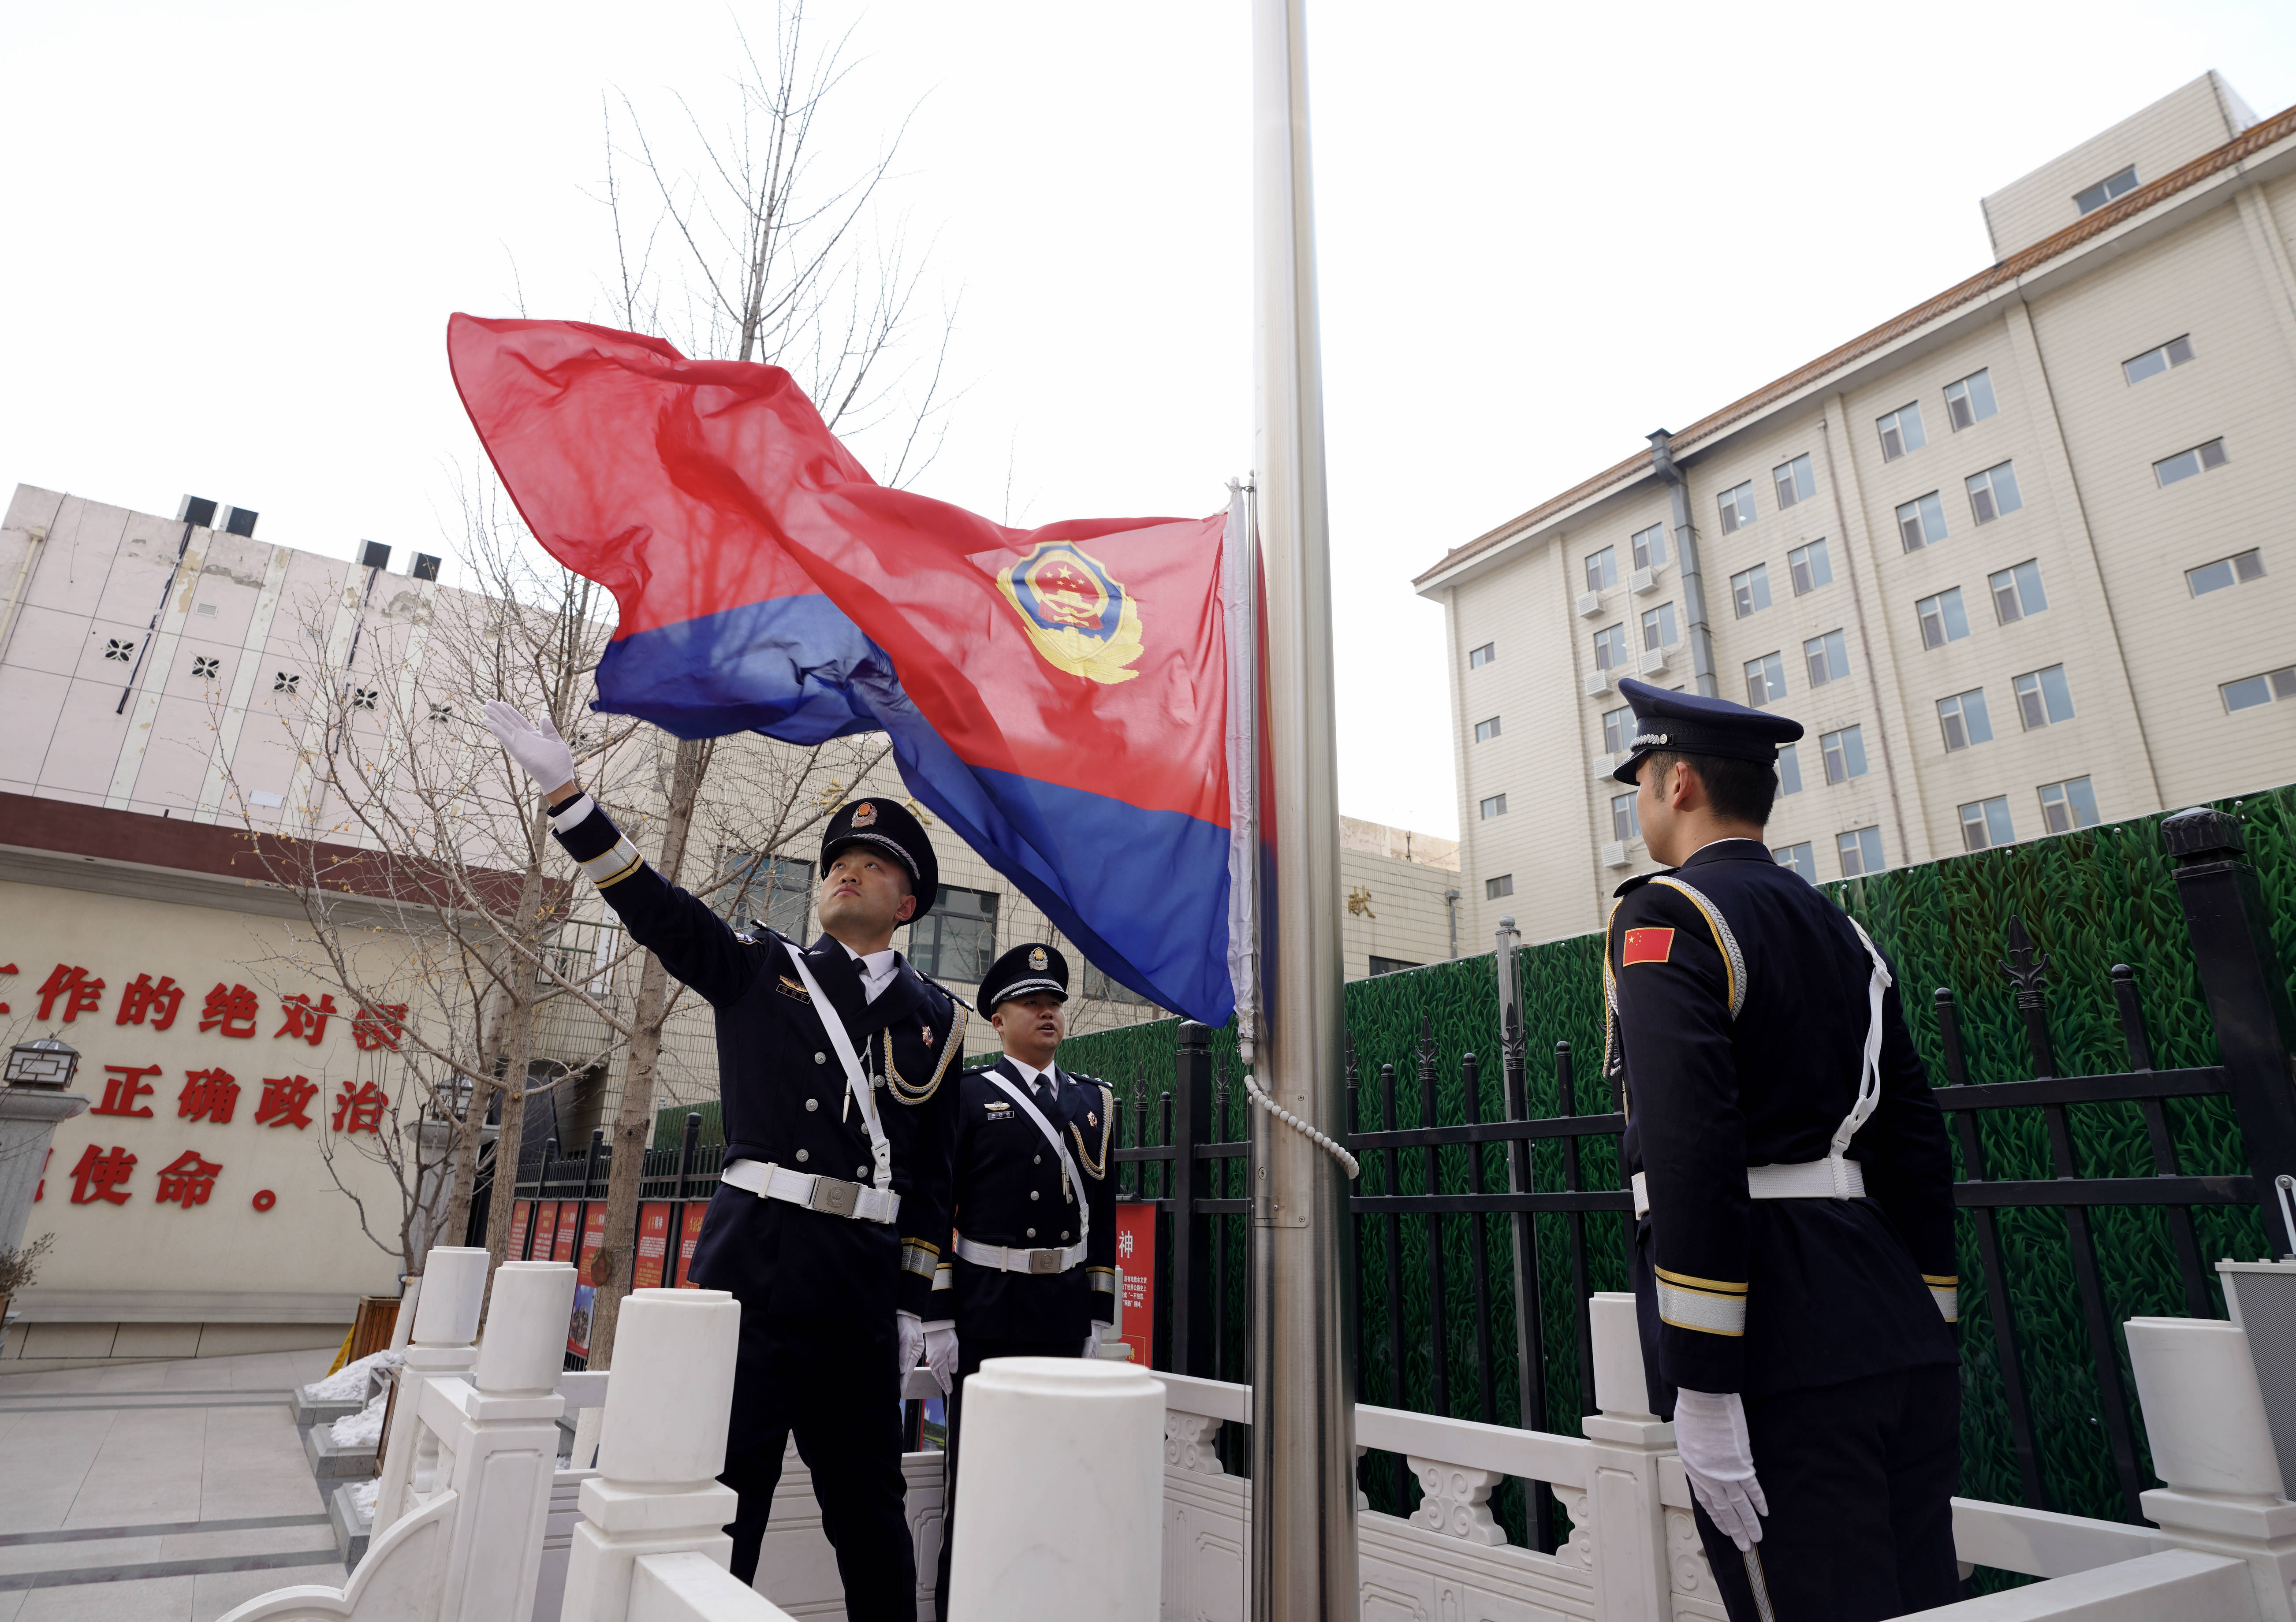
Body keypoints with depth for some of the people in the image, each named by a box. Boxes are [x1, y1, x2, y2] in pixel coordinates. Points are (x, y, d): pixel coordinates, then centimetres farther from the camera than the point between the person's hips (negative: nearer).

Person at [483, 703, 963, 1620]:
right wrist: (564, 789, -8)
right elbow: (653, 906, -1)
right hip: (746, 1260, -1)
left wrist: (924, 1308, 7)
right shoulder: (757, 971, 8)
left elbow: (933, 1175, 8)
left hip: (862, 1280, 1)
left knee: (868, 1506, 11)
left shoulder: (934, 1019, 8)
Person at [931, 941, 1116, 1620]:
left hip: (1066, 1305, 4)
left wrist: (1099, 1314, 7)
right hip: (987, 1302, -3)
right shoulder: (969, 1094, -1)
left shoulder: (1095, 1100, 10)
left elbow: (1103, 1213, 10)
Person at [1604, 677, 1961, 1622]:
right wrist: (1924, 1345, 21)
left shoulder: (1666, 917, -10)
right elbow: (1915, 1144, 16)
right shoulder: (1841, 930, 16)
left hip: (1779, 1364, -9)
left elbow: (1691, 1151, -21)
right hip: (1902, 1348, 9)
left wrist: (1702, 1386, -18)